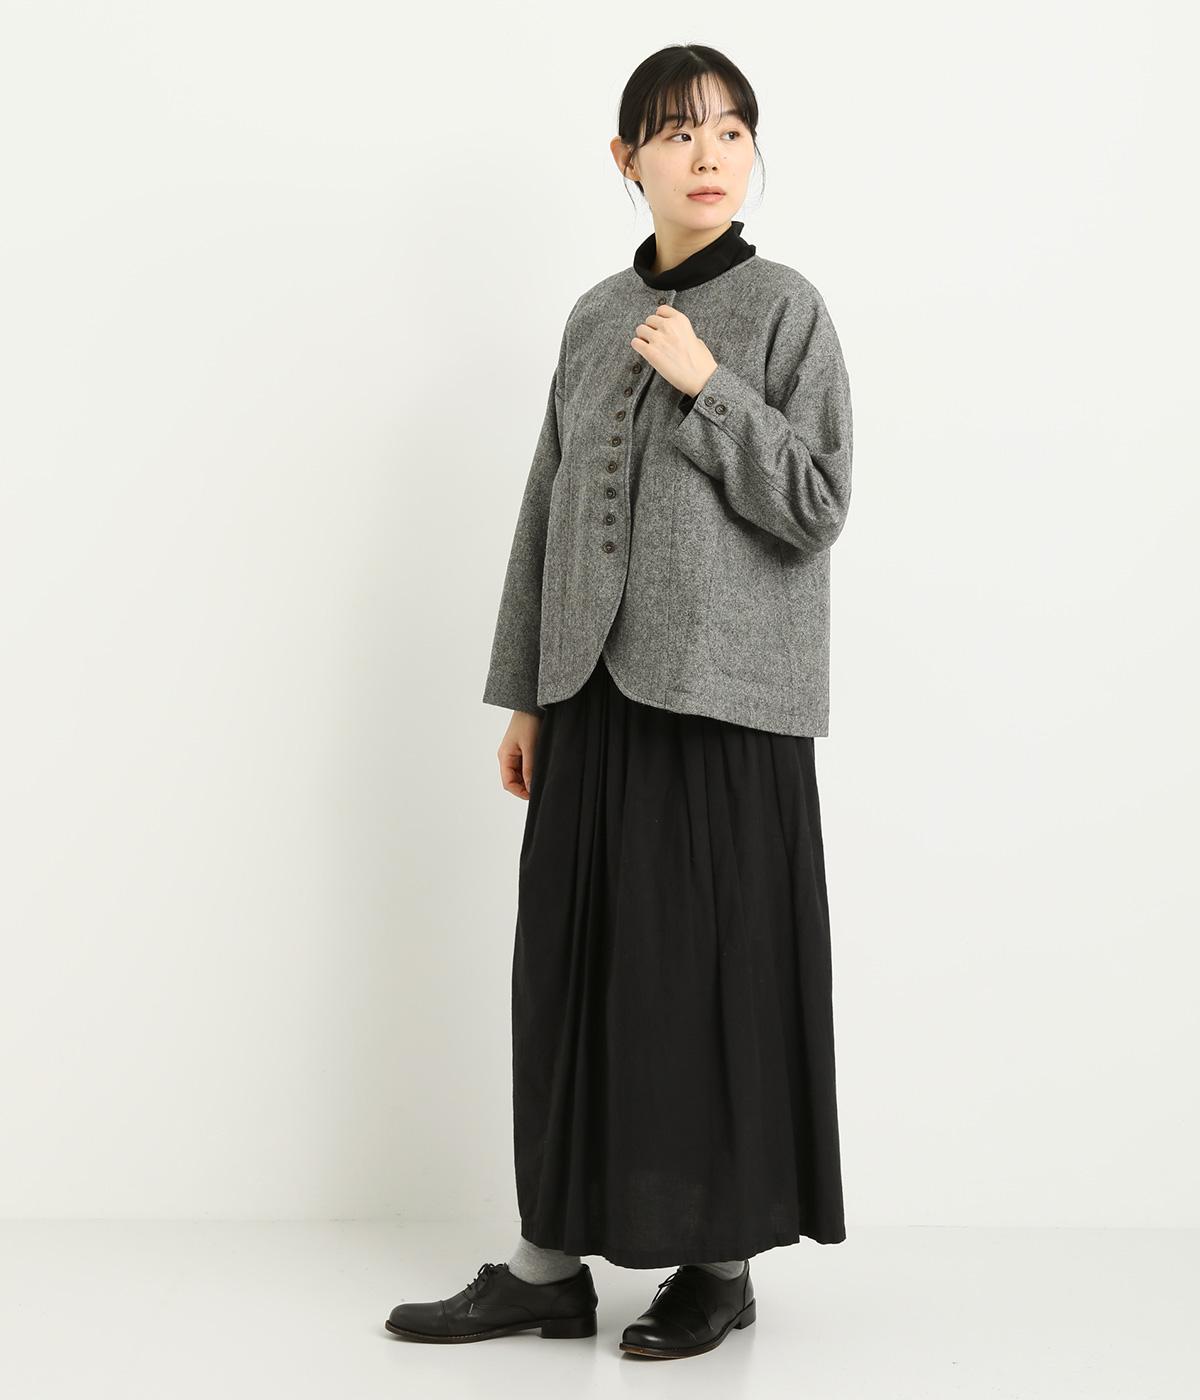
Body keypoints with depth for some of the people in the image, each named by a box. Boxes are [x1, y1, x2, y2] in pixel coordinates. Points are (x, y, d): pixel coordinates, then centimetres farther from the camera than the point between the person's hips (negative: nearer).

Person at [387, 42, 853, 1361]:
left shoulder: (785, 307, -1)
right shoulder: (597, 315, 12)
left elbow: (817, 506, -7)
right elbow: (548, 510, 13)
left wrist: (705, 386, -15)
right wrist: (524, 694, 11)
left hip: (725, 698, -4)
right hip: (596, 693, 5)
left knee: (715, 968, 1)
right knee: (574, 963, 6)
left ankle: (723, 1260, 15)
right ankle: (551, 1260, 16)